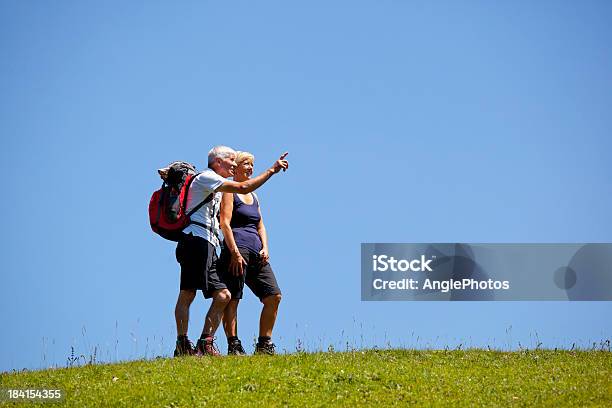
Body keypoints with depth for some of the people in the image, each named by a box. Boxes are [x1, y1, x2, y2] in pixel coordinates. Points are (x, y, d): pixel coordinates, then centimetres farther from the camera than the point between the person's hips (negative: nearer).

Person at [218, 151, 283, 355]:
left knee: (273, 296, 0)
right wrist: (235, 252, -19)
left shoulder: (253, 195, 24)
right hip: (236, 249, -8)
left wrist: (265, 248, 5)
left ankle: (264, 344, 4)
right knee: (232, 299, -8)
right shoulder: (229, 192, 0)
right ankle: (233, 346, -9)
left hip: (256, 253, 8)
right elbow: (225, 223, -10)